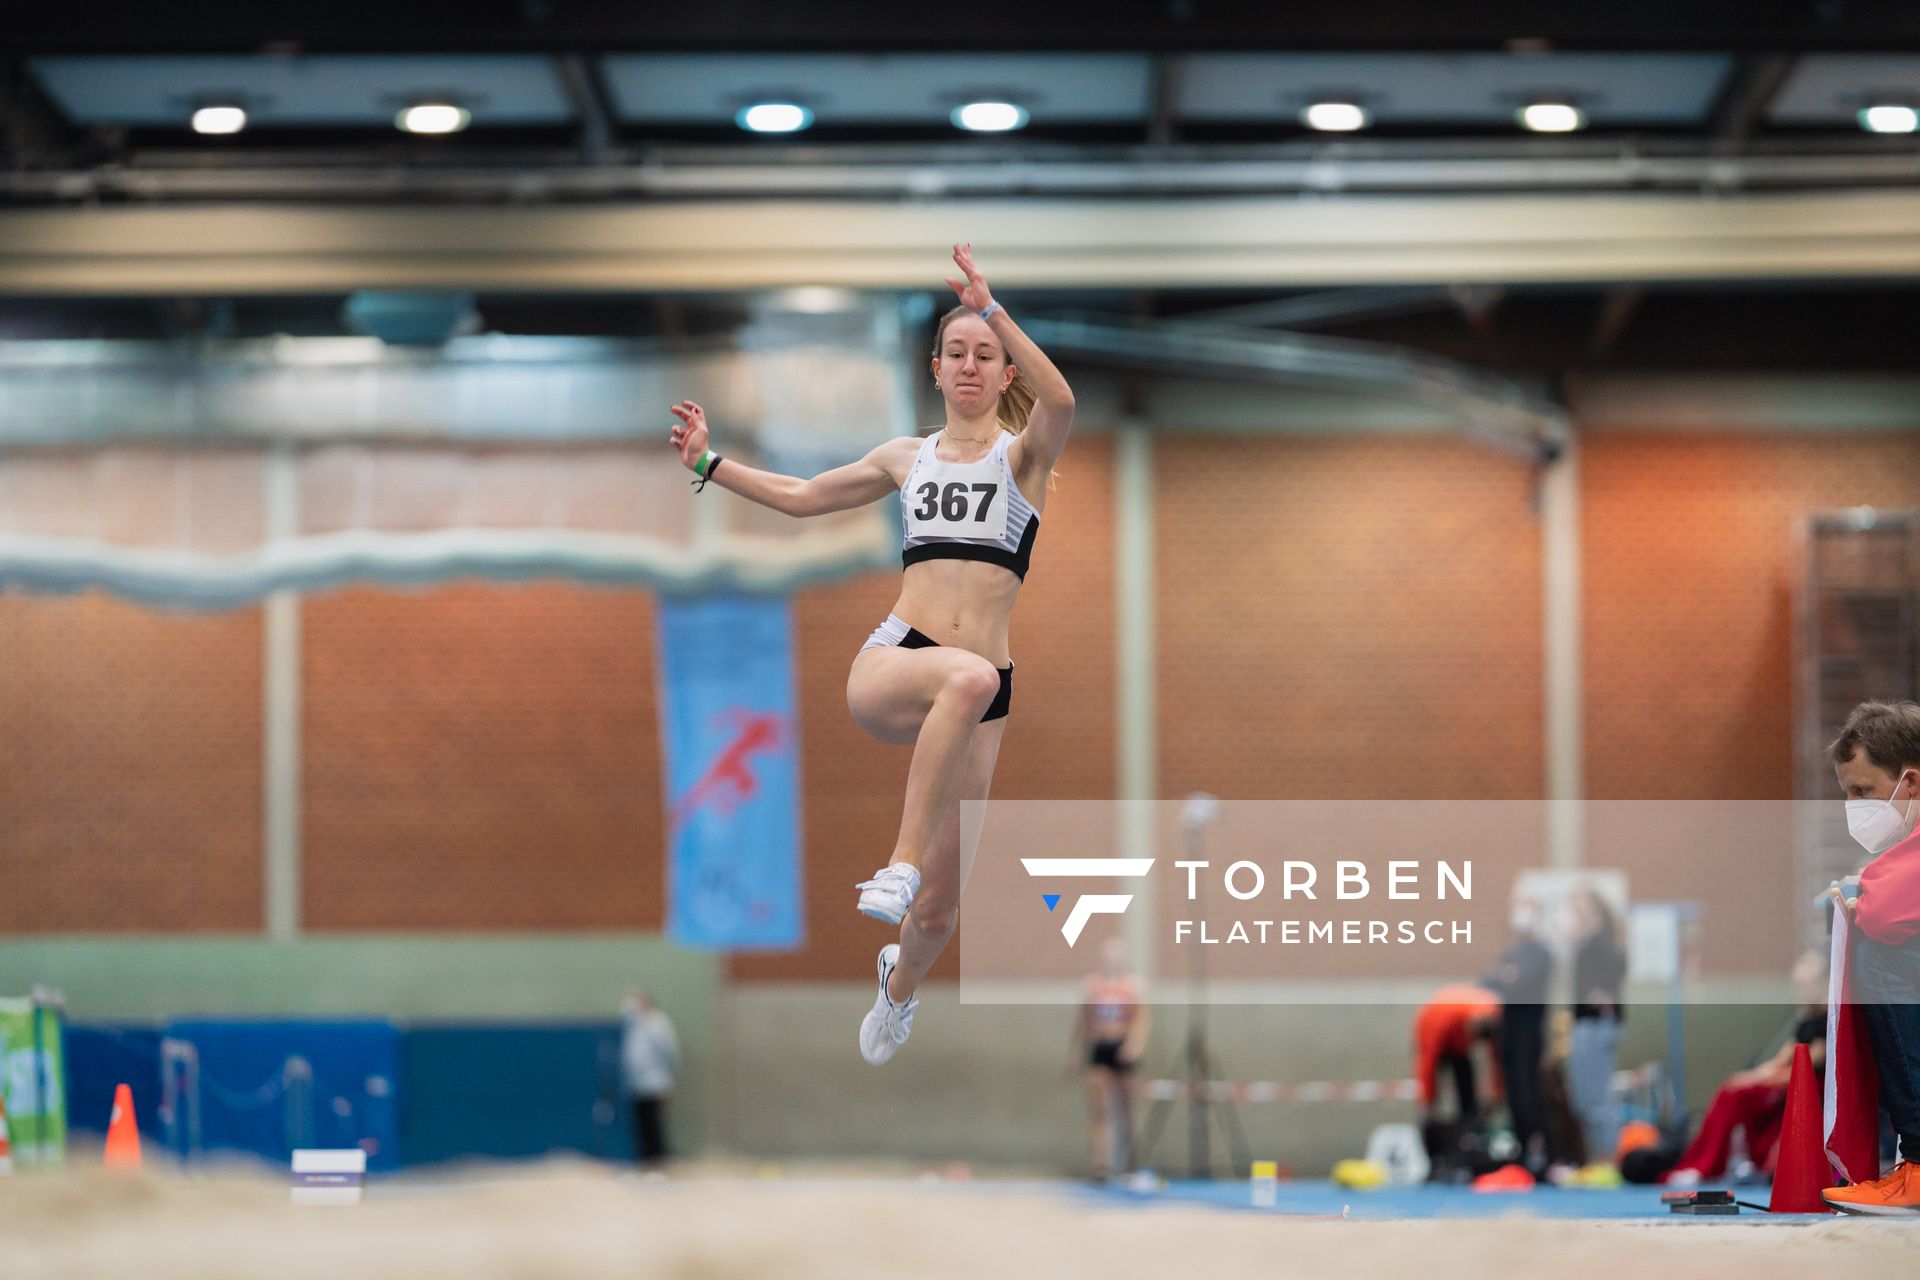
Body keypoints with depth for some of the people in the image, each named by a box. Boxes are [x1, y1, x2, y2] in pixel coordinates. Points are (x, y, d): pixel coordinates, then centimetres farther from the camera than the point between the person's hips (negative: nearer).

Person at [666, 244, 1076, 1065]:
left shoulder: (1023, 454, 8)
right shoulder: (908, 458, 18)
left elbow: (1060, 400, -17)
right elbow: (800, 497, 33)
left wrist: (993, 310, -25)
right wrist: (709, 462, 26)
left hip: (979, 698, 0)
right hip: (889, 665, 0)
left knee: (939, 910, 4)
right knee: (968, 676, -41)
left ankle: (899, 983, 41)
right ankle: (899, 865, -41)